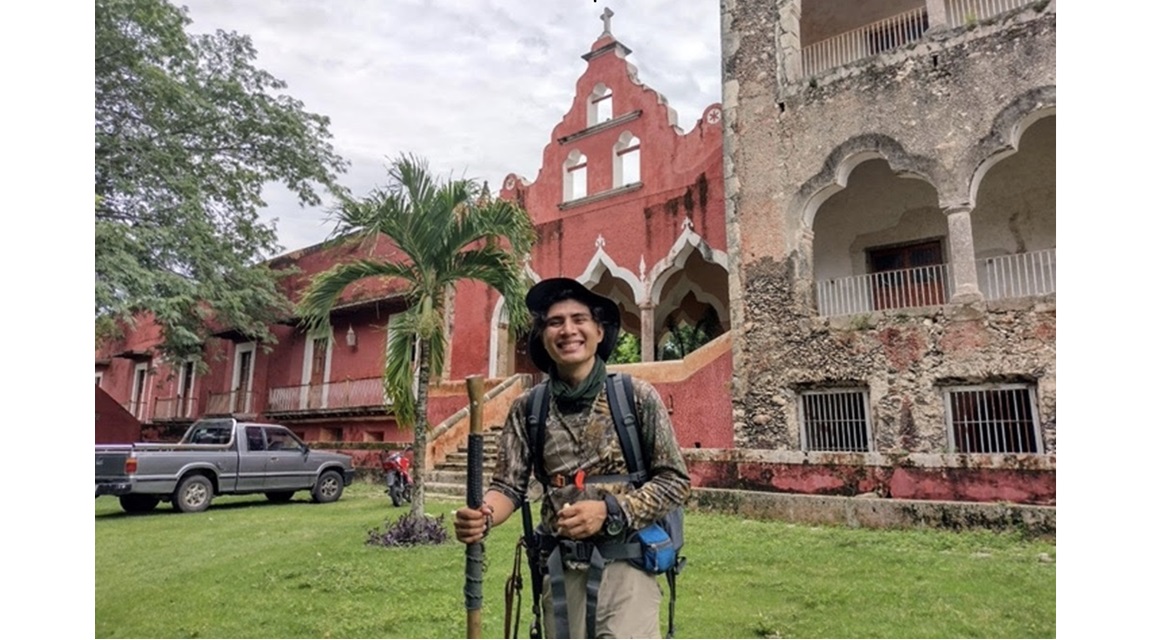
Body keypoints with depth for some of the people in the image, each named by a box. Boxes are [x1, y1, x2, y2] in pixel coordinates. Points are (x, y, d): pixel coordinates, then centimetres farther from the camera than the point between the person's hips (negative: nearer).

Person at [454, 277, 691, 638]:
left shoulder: (637, 397, -6)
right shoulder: (528, 410, 1)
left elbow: (675, 480, -4)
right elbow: (509, 485, 1)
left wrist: (609, 510, -17)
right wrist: (484, 517, -21)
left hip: (624, 565, -3)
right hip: (560, 569, 3)